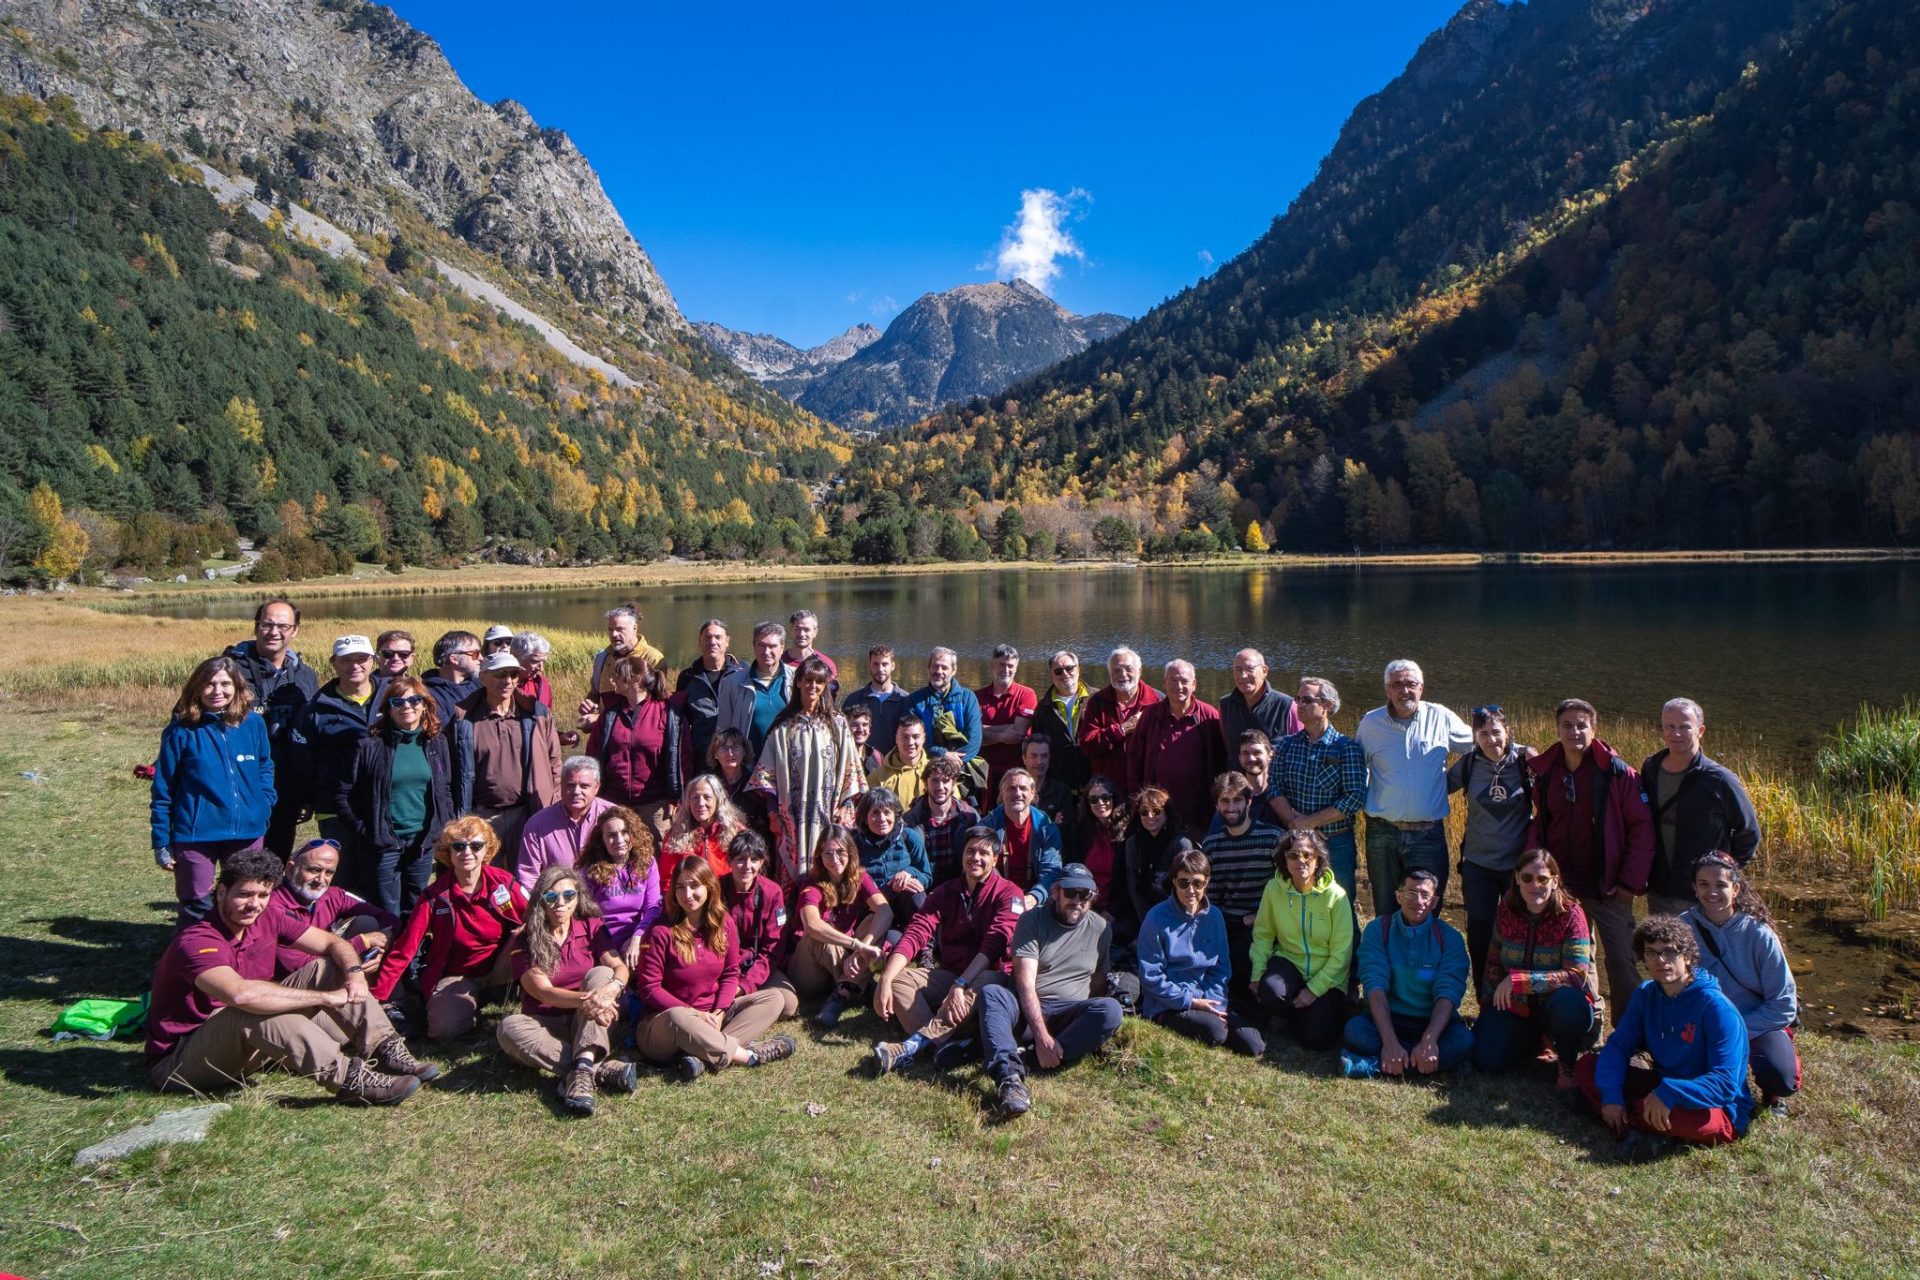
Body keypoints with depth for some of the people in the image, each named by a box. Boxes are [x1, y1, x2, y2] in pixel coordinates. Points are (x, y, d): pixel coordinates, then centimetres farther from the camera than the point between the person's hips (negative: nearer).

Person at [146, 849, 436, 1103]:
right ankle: (350, 1080, -42)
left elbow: (333, 943, 4)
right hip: (179, 1061, -8)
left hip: (246, 1048, 8)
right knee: (254, 1010, -37)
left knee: (327, 969, -4)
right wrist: (327, 997, -37)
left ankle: (387, 1050, -18)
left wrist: (355, 972, -20)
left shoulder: (267, 919, -3)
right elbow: (241, 994, -45)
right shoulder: (195, 943, -26)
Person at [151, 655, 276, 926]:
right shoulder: (182, 731, -6)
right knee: (197, 909, 7)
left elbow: (265, 768, 15)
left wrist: (264, 806, -1)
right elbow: (163, 791, -1)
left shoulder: (254, 724, 2)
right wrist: (161, 842, -2)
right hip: (195, 835, -3)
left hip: (247, 832, 3)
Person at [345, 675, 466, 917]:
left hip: (424, 843, 3)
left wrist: (443, 831, 3)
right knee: (387, 916, 3)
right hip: (383, 845, -3)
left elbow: (447, 791, 10)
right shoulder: (372, 745, -6)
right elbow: (349, 795, -4)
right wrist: (365, 833, -7)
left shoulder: (438, 743, 4)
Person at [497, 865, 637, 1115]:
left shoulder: (591, 927, 4)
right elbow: (543, 991, -16)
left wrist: (610, 989, -36)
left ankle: (583, 1070, -44)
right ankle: (601, 1068, -39)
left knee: (600, 973, -25)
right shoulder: (525, 942, -2)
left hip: (586, 1024, 1)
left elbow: (620, 967, -11)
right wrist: (585, 1000, -35)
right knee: (508, 1028, -32)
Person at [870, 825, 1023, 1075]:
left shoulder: (1008, 893, -6)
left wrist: (961, 984, -33)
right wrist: (885, 980, -22)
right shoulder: (945, 892, 7)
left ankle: (914, 1044, -49)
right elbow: (915, 934, -7)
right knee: (898, 979, -18)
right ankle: (946, 1044, -39)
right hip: (947, 975, 5)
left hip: (987, 975, -5)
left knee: (983, 985, -38)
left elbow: (993, 945, -20)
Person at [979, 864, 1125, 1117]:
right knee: (990, 993, -32)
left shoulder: (1100, 928, 8)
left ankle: (1033, 1059, -33)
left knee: (1111, 1010, -29)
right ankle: (1011, 1077, -52)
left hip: (1068, 1013, 2)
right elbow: (1025, 983, -13)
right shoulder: (1032, 920, -2)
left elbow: (1098, 983, 11)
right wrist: (1041, 1034, -25)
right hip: (1027, 1009, -2)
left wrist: (1090, 1022, -9)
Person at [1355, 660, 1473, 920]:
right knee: (1385, 913, 11)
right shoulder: (1370, 723, 2)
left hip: (1427, 833, -1)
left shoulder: (1441, 718, 0)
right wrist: (1364, 803, 9)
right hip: (1383, 834, 1)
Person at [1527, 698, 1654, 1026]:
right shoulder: (1544, 772, 4)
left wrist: (1631, 881, -12)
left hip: (1608, 888, -4)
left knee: (1621, 962, -1)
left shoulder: (1616, 772, -8)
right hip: (1562, 887, 4)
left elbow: (1642, 826, -8)